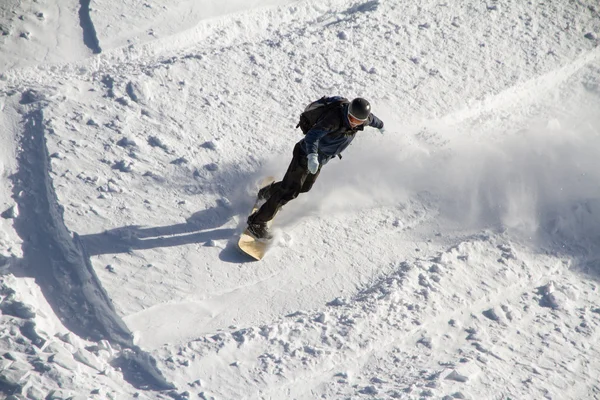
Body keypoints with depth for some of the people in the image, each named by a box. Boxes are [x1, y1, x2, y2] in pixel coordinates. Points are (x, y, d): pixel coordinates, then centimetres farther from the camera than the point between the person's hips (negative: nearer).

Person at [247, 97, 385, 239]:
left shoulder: (364, 116, -12)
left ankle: (268, 192, 48)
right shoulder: (335, 117, -35)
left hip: (320, 159, 8)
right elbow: (312, 135, -43)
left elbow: (372, 119, 14)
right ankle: (257, 222, -2)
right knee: (290, 191, -11)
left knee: (304, 188, 22)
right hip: (306, 155, -8)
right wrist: (312, 156, -59)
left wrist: (380, 125, 36)